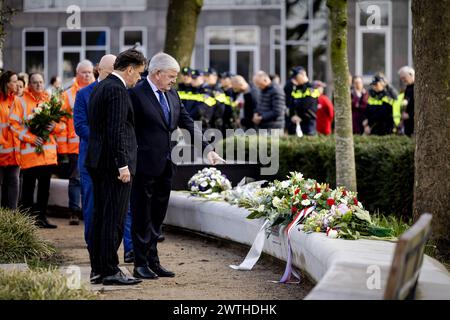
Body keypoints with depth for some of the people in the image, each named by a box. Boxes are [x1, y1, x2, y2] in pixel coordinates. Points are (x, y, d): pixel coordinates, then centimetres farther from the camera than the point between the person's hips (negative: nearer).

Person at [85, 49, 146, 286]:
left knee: (100, 216, 12)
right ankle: (110, 271, -5)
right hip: (114, 164, -10)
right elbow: (116, 130, -20)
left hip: (97, 162, 10)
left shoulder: (99, 88, 16)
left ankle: (97, 270, 16)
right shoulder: (117, 90, -14)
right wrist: (123, 165, -20)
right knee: (114, 219, -7)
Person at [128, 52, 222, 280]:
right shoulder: (136, 94, -12)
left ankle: (153, 261, 21)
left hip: (165, 167, 7)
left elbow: (187, 124, 10)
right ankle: (140, 264, 9)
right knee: (142, 218, 2)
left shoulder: (172, 95, 11)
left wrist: (207, 148, -1)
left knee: (157, 218, 13)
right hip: (144, 167, -7)